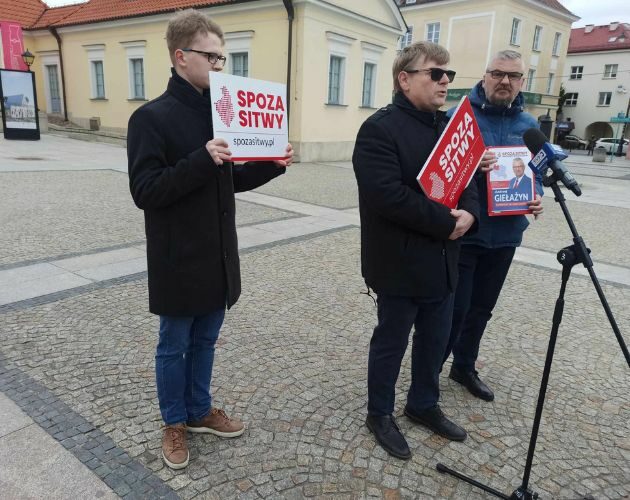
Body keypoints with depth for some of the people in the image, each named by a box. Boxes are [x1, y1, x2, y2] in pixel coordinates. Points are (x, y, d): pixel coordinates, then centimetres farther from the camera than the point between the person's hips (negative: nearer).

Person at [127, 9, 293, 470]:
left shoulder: (221, 114, 10)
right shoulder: (152, 118, -12)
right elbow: (145, 191, -18)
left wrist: (272, 165, -1)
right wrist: (202, 160, -29)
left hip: (218, 256, 7)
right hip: (179, 260, -6)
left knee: (205, 341, 20)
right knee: (174, 346, 11)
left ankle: (200, 410, 39)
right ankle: (174, 424, 32)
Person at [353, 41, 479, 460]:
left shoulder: (450, 127, 12)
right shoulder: (379, 129, -14)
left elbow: (468, 179, 13)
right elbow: (389, 196, -25)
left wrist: (469, 213, -9)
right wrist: (447, 222, -20)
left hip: (442, 261, 8)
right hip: (400, 264, -7)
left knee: (436, 342, 19)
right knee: (391, 343, 9)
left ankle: (424, 405, 41)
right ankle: (380, 414, 31)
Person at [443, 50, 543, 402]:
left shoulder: (529, 124, 9)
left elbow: (537, 170, 17)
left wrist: (537, 196, -3)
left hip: (505, 234, 5)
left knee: (482, 307, 16)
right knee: (454, 308, -2)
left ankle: (465, 367, 34)